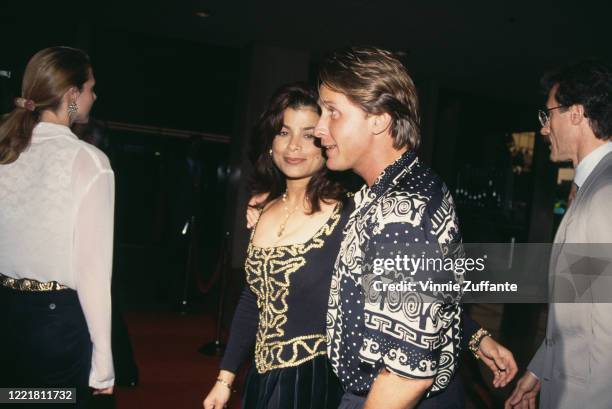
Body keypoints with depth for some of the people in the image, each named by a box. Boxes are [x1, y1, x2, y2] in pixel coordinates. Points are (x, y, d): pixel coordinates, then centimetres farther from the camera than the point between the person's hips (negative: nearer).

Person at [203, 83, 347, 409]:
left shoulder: (346, 217, -16)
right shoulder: (265, 209, 2)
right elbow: (252, 299, 9)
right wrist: (226, 377, 12)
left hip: (317, 383, -6)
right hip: (261, 378, 6)